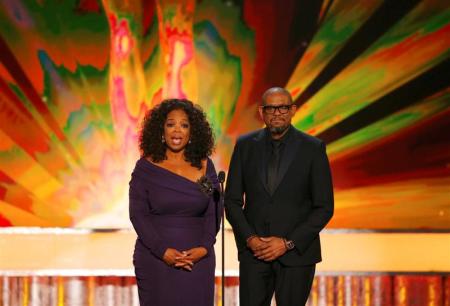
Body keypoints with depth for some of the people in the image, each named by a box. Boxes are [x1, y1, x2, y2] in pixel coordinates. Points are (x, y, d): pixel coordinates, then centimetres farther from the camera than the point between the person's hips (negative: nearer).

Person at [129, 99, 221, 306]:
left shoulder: (205, 166, 6)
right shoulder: (146, 167, 0)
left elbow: (213, 212, 5)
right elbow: (138, 214, -4)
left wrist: (204, 248, -10)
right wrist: (163, 250, -14)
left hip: (198, 261, 2)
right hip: (155, 260, -1)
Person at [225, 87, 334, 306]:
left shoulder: (313, 148, -2)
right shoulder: (245, 146, 4)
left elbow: (324, 207, -3)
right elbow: (232, 201, 7)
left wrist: (288, 243, -11)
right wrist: (249, 238, -8)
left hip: (296, 252, -1)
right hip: (254, 252, 2)